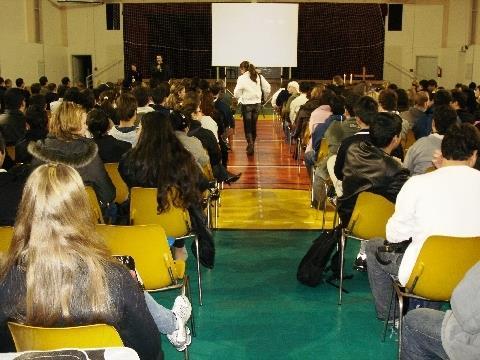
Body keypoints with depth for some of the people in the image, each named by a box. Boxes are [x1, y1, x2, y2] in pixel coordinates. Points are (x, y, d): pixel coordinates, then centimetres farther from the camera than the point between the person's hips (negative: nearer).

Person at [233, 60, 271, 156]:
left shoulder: (242, 78, -10)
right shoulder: (259, 76, 4)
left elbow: (236, 93, -14)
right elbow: (267, 88, 4)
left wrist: (240, 97, 7)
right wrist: (264, 97, 19)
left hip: (247, 104, -5)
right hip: (257, 103, 5)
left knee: (247, 126, 2)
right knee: (253, 125, 15)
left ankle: (250, 145, -11)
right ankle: (251, 145, 24)